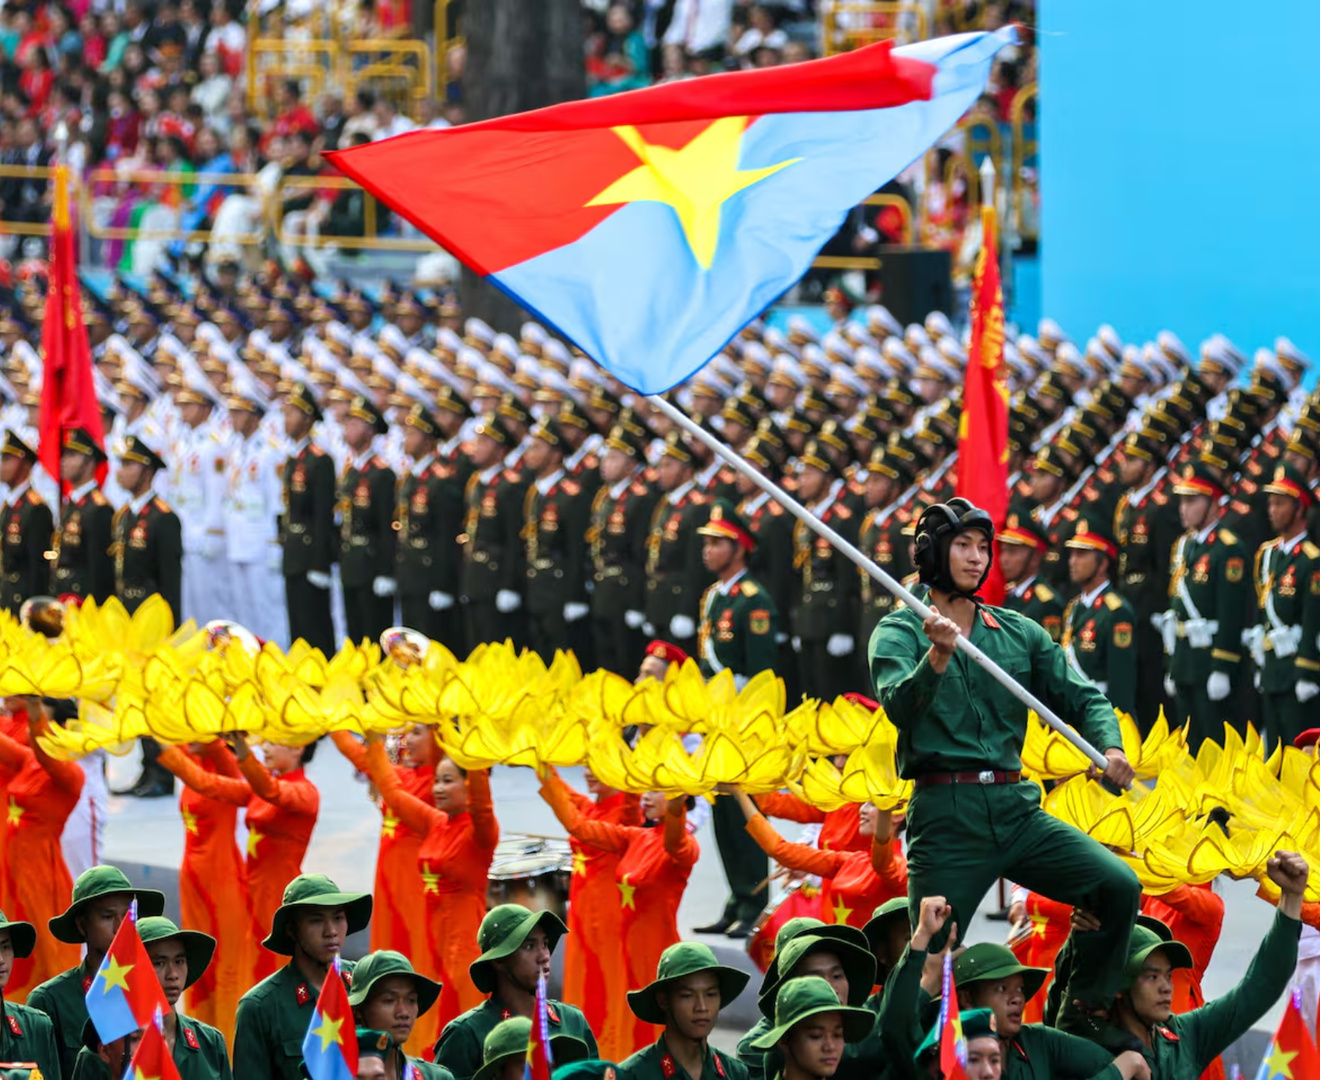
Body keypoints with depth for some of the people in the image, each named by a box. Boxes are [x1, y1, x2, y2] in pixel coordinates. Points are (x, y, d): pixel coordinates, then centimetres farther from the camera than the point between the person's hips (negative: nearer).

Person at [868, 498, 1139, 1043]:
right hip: (945, 815, -4)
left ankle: (1083, 1019, -2)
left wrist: (1109, 746, -8)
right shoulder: (900, 631, 2)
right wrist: (938, 655, -33)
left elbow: (1080, 696, 12)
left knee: (1119, 886, -13)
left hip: (1016, 809, 4)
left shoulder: (1019, 632, 16)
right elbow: (901, 707, -15)